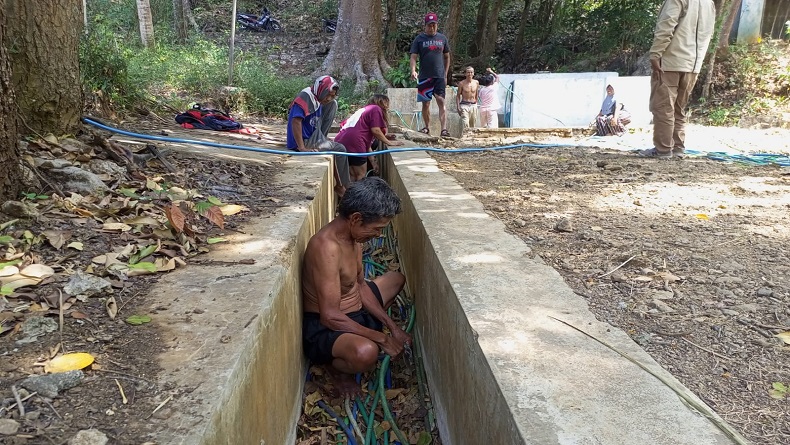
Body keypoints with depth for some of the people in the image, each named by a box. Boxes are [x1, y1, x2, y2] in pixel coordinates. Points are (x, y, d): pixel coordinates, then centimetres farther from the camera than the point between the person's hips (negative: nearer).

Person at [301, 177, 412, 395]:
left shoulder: (352, 234, -2)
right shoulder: (327, 247, -32)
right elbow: (330, 316, -33)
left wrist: (392, 326, 3)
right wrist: (382, 338, -23)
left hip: (354, 311, 10)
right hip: (324, 328, -10)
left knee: (396, 279, 25)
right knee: (366, 352, -41)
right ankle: (335, 366, -3)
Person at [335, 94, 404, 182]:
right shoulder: (376, 108, 5)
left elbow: (367, 142, 28)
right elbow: (375, 130, -8)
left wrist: (373, 162, 27)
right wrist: (389, 142, 6)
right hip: (353, 143, -9)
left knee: (352, 176, 17)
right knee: (361, 176, 5)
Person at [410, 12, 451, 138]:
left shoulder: (442, 38, 9)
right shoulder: (419, 39, 2)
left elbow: (447, 57, 16)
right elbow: (413, 57, -3)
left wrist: (445, 74, 10)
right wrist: (413, 70, -21)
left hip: (439, 76, 0)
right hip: (424, 77, 0)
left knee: (441, 102, -11)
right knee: (425, 103, 8)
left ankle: (444, 129, -17)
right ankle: (427, 127, 23)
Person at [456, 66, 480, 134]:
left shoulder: (476, 83, 7)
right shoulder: (461, 83, -2)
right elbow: (458, 96, 2)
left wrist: (476, 103, 14)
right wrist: (458, 107, -6)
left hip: (474, 105, 4)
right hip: (464, 105, -4)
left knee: (473, 125, 7)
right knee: (465, 124, -18)